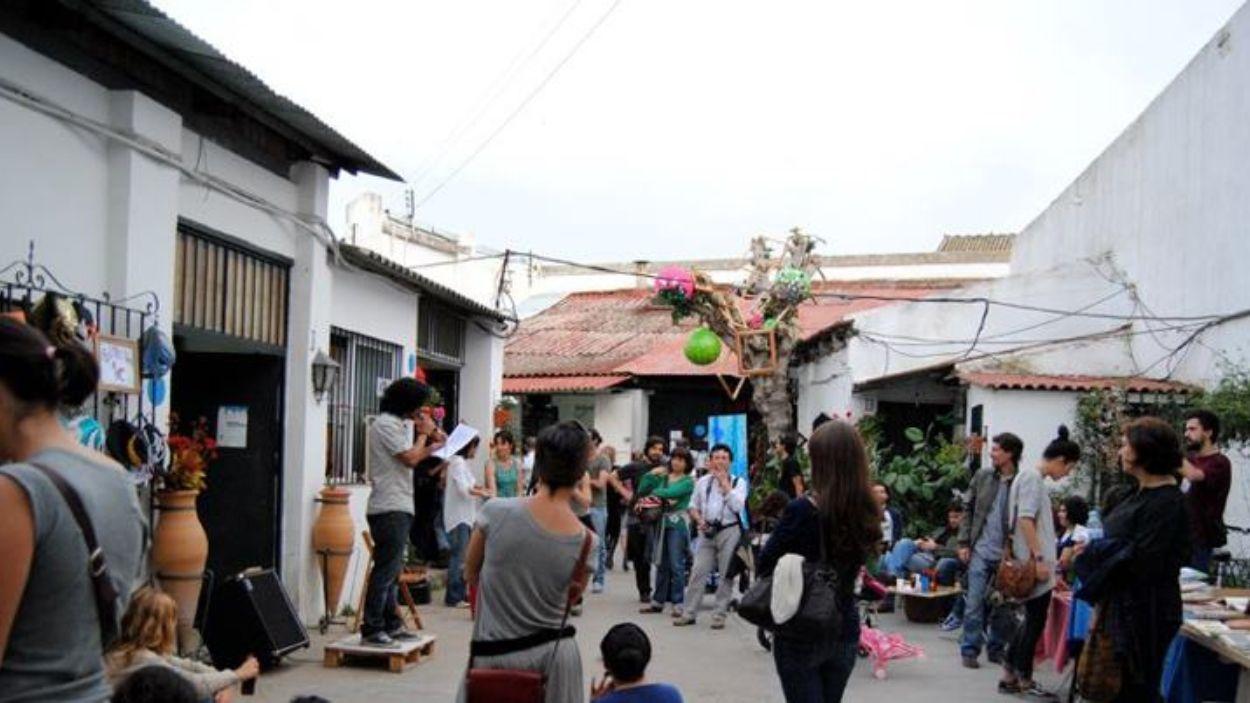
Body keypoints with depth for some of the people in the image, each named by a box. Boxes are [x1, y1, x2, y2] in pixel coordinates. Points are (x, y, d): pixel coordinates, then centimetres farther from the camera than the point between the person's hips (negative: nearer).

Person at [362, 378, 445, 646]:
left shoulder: (395, 424, 20)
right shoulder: (386, 424, -12)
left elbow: (410, 460, 22)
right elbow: (410, 458, -16)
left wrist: (433, 447, 14)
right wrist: (424, 434, -3)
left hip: (398, 507, 11)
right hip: (389, 509, -11)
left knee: (391, 569, 14)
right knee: (386, 568, -9)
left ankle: (391, 625, 20)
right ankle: (371, 628, -6)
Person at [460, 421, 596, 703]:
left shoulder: (495, 511, -14)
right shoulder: (587, 542, -11)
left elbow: (471, 574, 2)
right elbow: (571, 597, 6)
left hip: (492, 655, -1)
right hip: (554, 655, 1)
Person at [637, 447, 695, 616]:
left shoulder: (688, 481, -2)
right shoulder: (663, 477, 12)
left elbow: (671, 493, -17)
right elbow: (642, 491, 7)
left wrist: (654, 492, -1)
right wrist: (651, 475, -2)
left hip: (678, 524, -5)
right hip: (662, 523, 5)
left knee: (676, 565, -5)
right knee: (661, 564, 10)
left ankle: (677, 604, 0)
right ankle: (658, 601, 17)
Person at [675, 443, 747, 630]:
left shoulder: (738, 482, 2)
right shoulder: (703, 482, 11)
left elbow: (737, 506, -15)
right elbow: (693, 507, 16)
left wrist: (724, 482, -13)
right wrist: (699, 520, -4)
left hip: (729, 531, -2)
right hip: (708, 531, 2)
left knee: (726, 575, 1)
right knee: (698, 572, -1)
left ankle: (719, 615, 9)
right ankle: (689, 613, 5)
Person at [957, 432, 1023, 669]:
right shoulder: (982, 476, 5)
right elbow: (969, 510, 10)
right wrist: (964, 543, 3)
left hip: (1007, 554, -2)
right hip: (980, 550, 2)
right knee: (975, 602, 1)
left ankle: (996, 649, 22)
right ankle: (970, 650, 9)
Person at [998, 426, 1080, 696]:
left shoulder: (1033, 478, 17)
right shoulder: (1032, 478, -13)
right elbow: (1025, 520, -22)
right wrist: (1039, 559, -23)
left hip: (1032, 563, 10)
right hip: (1033, 563, -10)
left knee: (1032, 620, 13)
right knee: (1036, 621, -1)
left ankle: (1010, 675, 17)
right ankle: (1024, 679, 8)